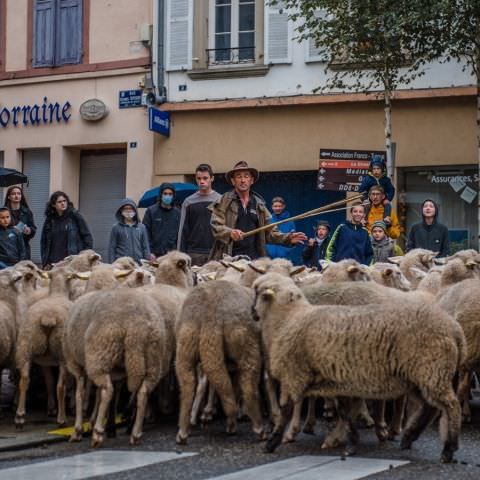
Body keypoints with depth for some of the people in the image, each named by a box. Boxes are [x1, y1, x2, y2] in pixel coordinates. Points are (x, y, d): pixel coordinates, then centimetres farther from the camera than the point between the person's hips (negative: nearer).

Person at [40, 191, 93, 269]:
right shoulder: (49, 220, 11)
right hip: (54, 263, 3)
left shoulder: (74, 216, 3)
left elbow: (87, 236, 4)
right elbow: (43, 242, 17)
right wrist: (45, 262, 10)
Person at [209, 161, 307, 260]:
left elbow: (269, 232, 18)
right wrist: (230, 233, -24)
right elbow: (216, 226, -4)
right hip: (229, 257, -3)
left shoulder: (259, 204, 17)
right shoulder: (224, 201, 5)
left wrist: (287, 238, 2)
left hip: (253, 258, 3)